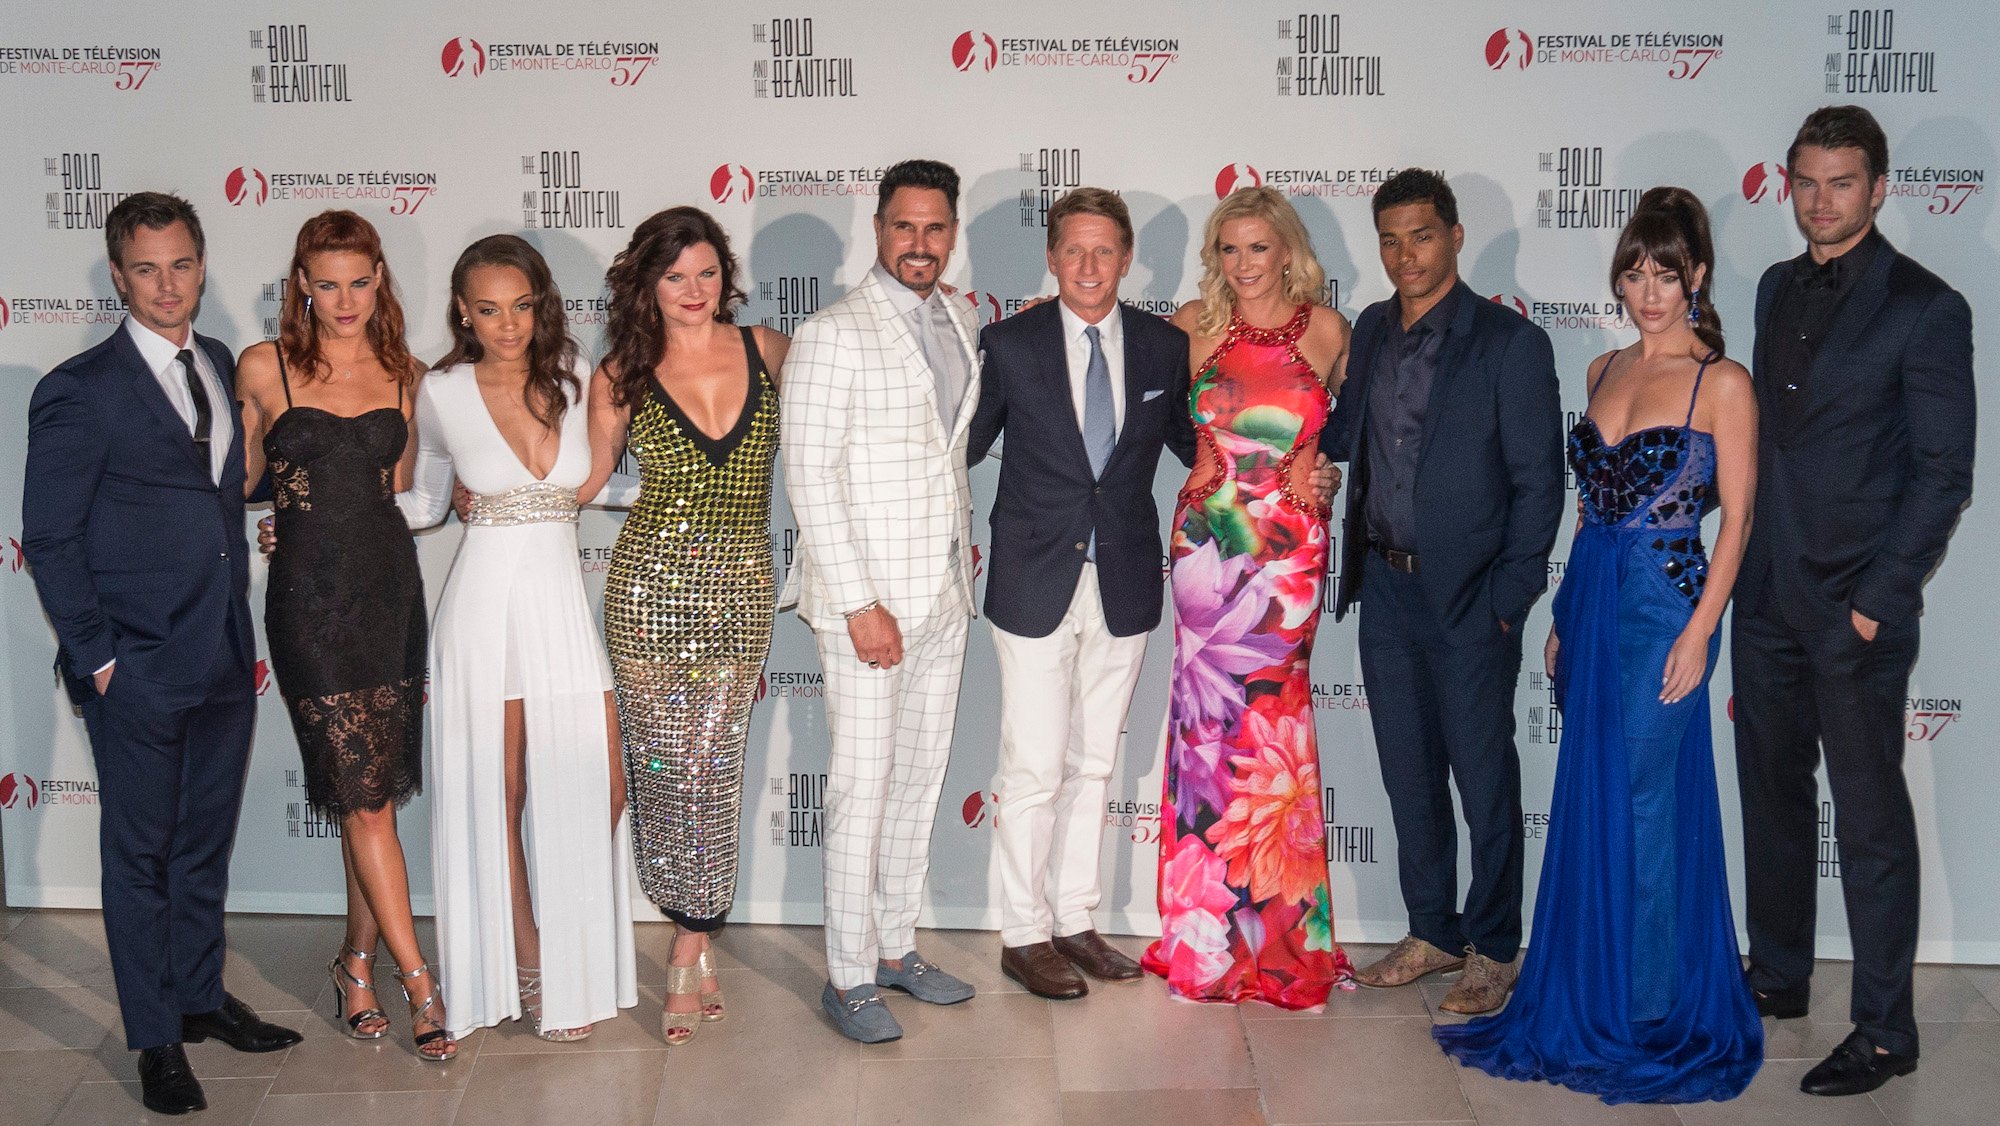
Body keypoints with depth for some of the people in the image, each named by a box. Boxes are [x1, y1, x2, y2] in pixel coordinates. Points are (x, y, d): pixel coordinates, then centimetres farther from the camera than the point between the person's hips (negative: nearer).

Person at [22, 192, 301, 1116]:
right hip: (136, 668, -5)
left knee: (206, 840, 17)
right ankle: (156, 1040, 17)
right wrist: (95, 655, -10)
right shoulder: (78, 392, -9)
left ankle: (200, 997, 33)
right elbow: (47, 538, -7)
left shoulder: (224, 369, 9)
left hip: (223, 656, 6)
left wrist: (238, 620, 9)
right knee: (142, 853, 6)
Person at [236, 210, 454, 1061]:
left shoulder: (402, 374, 9)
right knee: (364, 792, -5)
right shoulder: (263, 368, 0)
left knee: (378, 789, 7)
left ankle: (358, 959, 24)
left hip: (389, 585, 3)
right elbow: (241, 479, 8)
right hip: (310, 597, -3)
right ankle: (417, 979, 1)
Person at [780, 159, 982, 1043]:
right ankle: (848, 977, 9)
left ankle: (895, 946, 27)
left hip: (944, 598, 7)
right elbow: (808, 475, -15)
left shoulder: (960, 323, 10)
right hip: (867, 600, -7)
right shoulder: (832, 335, -12)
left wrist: (962, 559, 14)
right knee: (863, 788, -2)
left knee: (920, 779, 14)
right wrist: (858, 603, -18)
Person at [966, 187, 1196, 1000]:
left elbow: (1191, 443, 13)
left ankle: (1074, 922, 27)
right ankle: (1024, 934, 15)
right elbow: (965, 447, 1)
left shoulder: (1165, 347, 2)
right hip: (1036, 587, -3)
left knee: (1092, 765, 14)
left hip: (1124, 588, 3)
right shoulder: (1009, 346, -5)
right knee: (1033, 771, 1)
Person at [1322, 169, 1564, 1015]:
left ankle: (1493, 949, 19)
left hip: (1468, 596, -6)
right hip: (1386, 588, 6)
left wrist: (1509, 599, -12)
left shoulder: (1510, 343, -8)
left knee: (1484, 778, 4)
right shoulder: (1372, 330, 10)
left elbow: (1538, 480, -8)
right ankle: (1432, 932, 28)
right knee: (1408, 771, 14)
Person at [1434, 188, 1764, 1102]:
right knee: (1587, 803, 11)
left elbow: (1737, 518, -8)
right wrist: (1564, 614, 13)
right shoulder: (1605, 371, 12)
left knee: (1645, 804, -1)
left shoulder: (1722, 383, -7)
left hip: (1664, 606, -6)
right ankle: (1586, 1001, 24)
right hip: (1591, 602, 6)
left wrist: (1698, 631, -15)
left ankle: (1655, 1017, 14)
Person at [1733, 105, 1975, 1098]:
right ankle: (1778, 976, 30)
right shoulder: (1778, 290, 12)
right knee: (1772, 792, 15)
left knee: (1870, 817, -1)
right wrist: (1748, 561, 9)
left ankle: (1885, 1032, 9)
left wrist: (1879, 598, -14)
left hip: (1856, 606, -6)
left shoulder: (1925, 309, -8)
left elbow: (1943, 473, -10)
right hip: (1768, 596, 7)